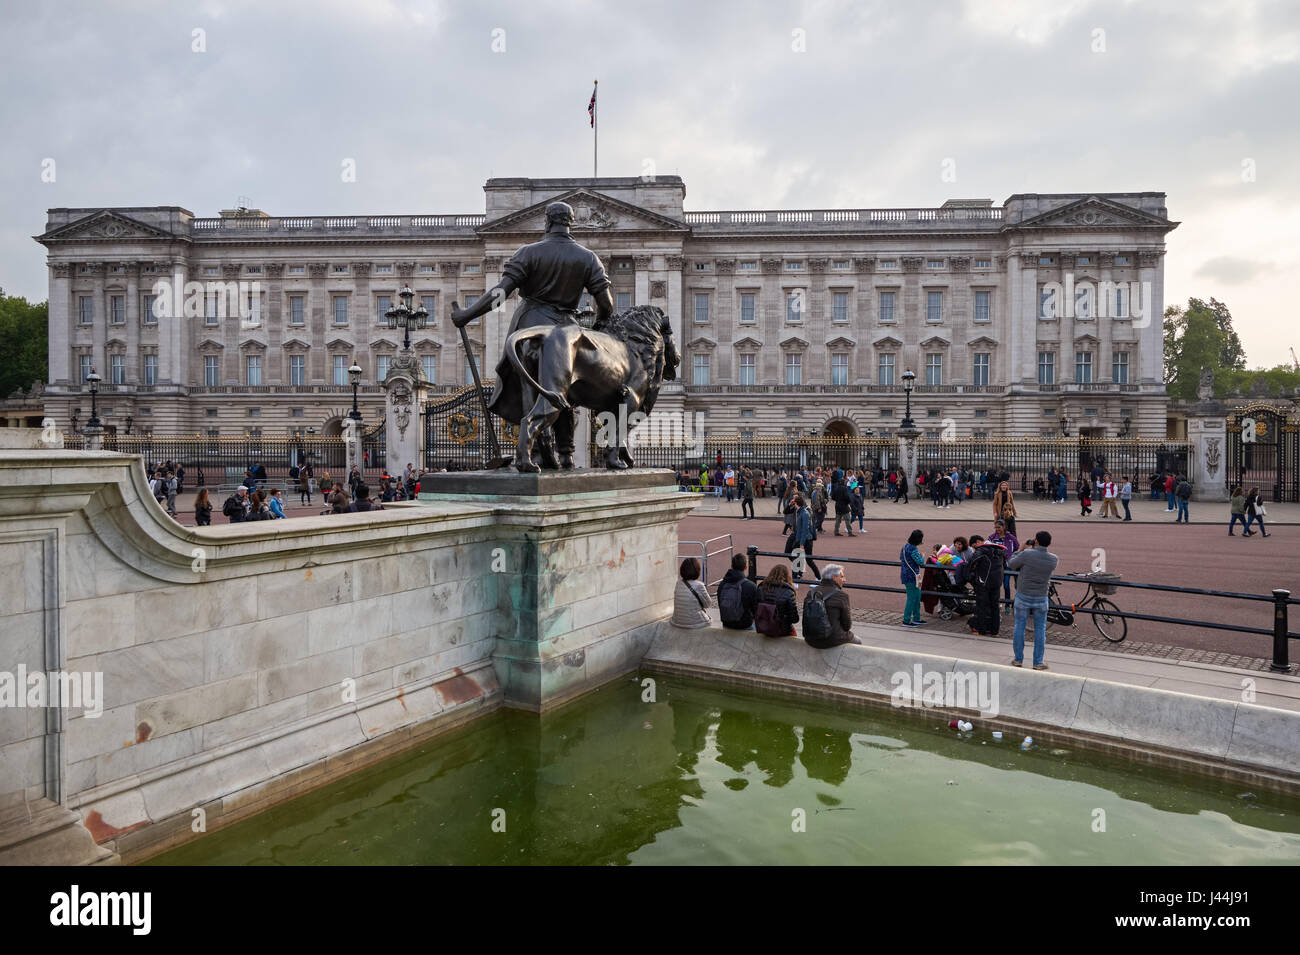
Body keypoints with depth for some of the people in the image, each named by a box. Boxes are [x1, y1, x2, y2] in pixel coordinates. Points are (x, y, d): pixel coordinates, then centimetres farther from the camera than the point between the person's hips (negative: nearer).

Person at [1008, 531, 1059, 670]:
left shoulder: (1026, 554, -18)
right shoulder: (1053, 559, -7)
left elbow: (1011, 564, -4)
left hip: (1023, 597, -1)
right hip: (1041, 598, 1)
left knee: (1019, 626, 11)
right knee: (1040, 630, 10)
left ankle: (1018, 659, 17)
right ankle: (1038, 662, 13)